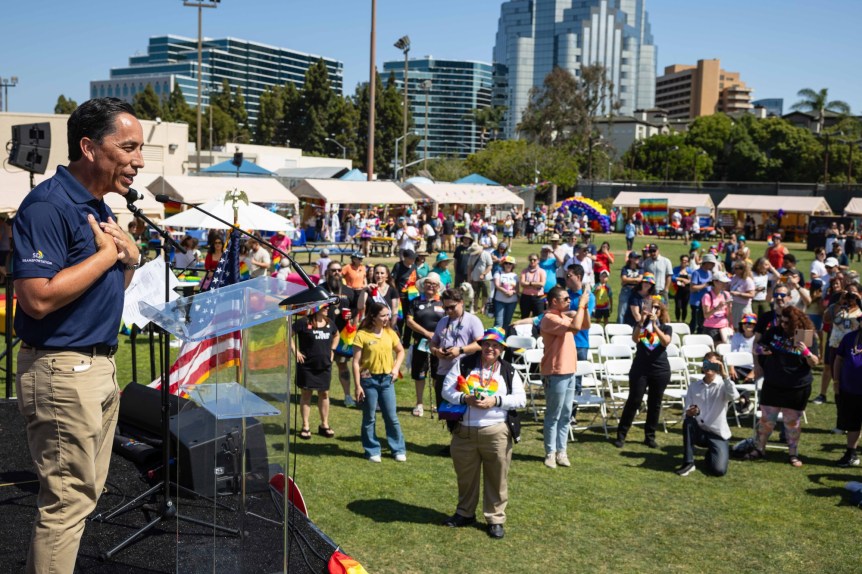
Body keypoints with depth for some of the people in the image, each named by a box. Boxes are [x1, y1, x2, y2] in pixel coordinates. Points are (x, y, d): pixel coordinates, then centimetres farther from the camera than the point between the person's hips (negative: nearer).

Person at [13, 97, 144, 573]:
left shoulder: (98, 207, 12)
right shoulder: (48, 206, -17)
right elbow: (38, 298, -27)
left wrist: (129, 257, 0)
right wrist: (106, 253, -18)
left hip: (100, 367, 10)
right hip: (61, 370, -10)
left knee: (84, 493, 17)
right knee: (67, 500, -3)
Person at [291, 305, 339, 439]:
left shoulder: (329, 323, 6)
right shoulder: (304, 322, -12)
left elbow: (336, 335, 24)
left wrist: (332, 350, 13)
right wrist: (295, 351, -12)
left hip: (325, 365, 5)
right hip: (307, 366, -5)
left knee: (324, 394, 10)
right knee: (306, 394, 4)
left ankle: (324, 425, 21)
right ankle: (305, 426, 11)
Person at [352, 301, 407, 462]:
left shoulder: (390, 333, 4)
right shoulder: (362, 335, -10)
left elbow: (400, 351, 20)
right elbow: (356, 362, -9)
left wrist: (396, 367, 3)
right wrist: (357, 385, -12)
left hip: (387, 379, 3)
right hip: (369, 380, -3)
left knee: (392, 417, 7)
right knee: (369, 418, 7)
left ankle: (398, 450, 17)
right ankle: (372, 451, 18)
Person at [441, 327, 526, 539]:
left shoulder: (508, 371, 5)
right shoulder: (464, 365, 5)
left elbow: (520, 398, -1)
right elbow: (447, 390, 1)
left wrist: (496, 401, -14)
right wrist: (465, 398, -17)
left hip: (496, 432, -1)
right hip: (464, 432, 1)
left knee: (496, 478, 4)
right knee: (465, 476, 15)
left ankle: (496, 519, 17)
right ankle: (465, 513, 33)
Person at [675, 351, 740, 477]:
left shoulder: (723, 385, -5)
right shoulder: (693, 386, 3)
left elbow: (734, 396, -28)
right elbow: (687, 412, -3)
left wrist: (724, 375, -30)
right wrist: (689, 412, -27)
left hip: (718, 434, -2)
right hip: (699, 431, 2)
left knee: (719, 470, -21)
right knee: (688, 421, -33)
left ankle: (710, 454, 18)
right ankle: (688, 463, -18)